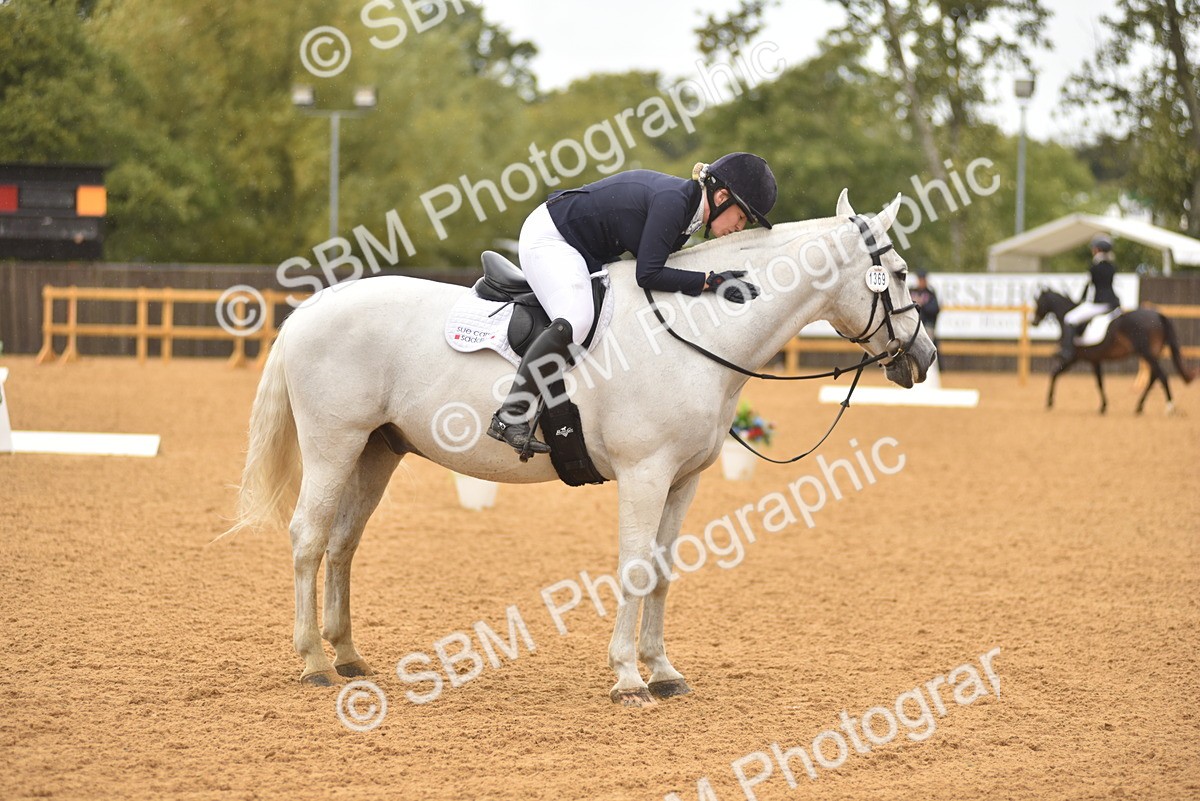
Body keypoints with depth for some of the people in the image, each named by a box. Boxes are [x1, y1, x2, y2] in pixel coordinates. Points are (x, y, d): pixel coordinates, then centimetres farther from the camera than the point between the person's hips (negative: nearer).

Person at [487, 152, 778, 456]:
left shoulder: (689, 207, 0)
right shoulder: (671, 200, -28)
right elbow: (648, 275, -32)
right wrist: (711, 281, -31)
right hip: (548, 237, -11)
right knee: (575, 321, -30)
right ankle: (510, 417, -27)